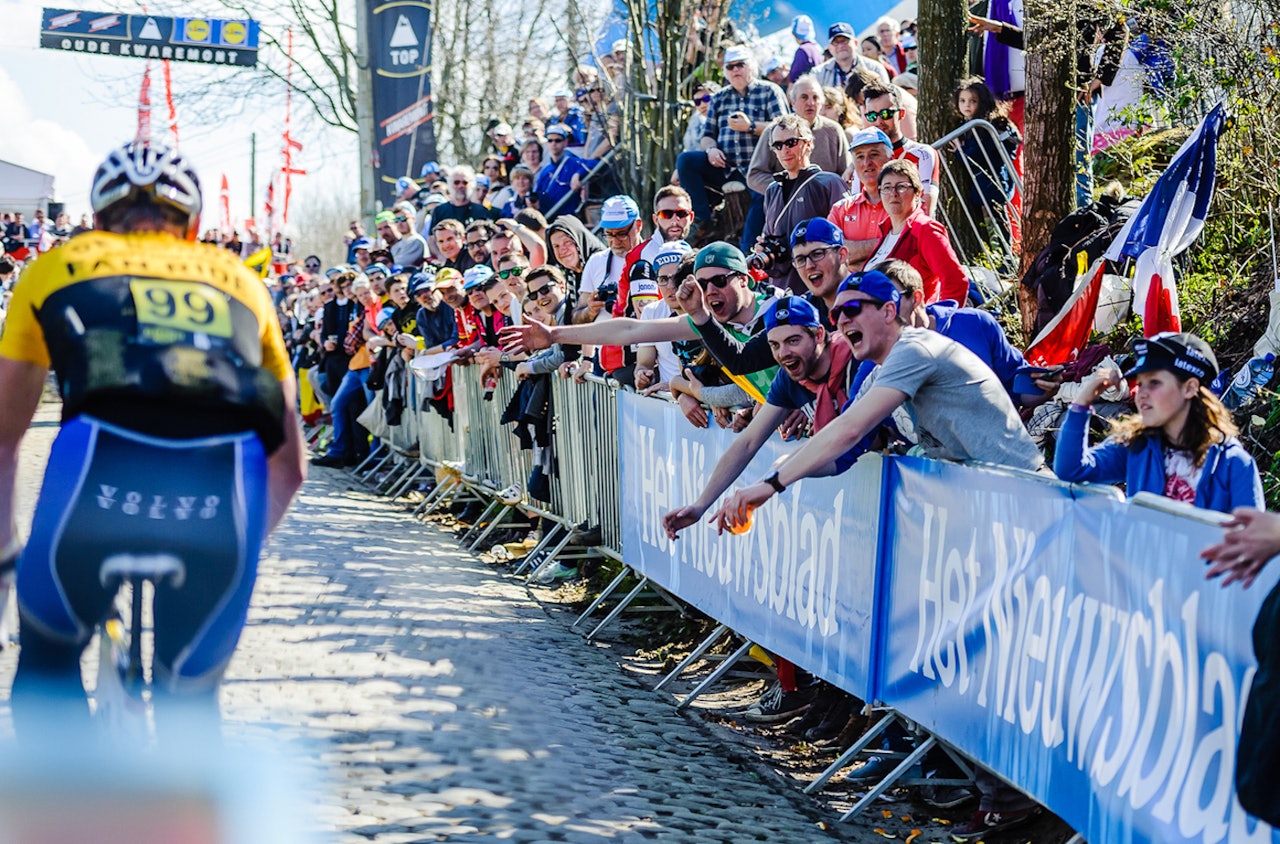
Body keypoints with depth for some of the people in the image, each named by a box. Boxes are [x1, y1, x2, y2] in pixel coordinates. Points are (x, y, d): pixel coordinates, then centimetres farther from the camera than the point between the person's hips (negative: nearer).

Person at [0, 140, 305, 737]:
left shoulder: (58, 267, 30)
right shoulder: (240, 280, 33)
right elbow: (289, 464, 38)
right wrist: (243, 543, 55)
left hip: (100, 462, -1)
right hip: (225, 485, 1)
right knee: (191, 697, 24)